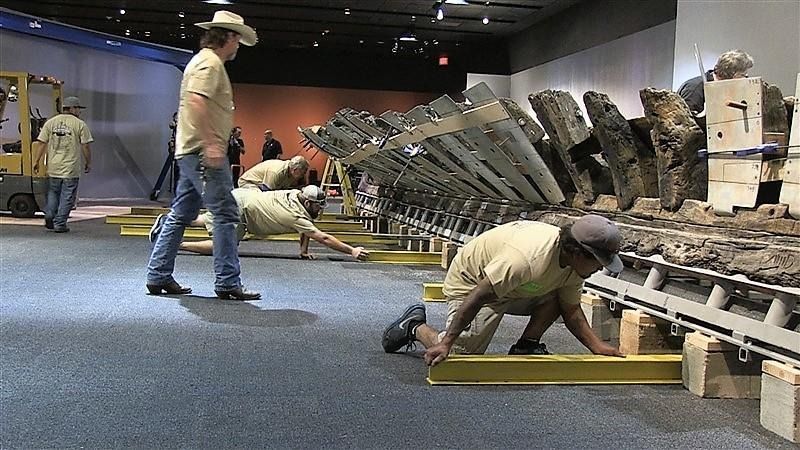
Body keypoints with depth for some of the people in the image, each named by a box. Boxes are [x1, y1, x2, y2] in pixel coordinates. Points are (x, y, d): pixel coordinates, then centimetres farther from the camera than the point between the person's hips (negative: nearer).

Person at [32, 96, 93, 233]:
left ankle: (49, 214, 5)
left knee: (53, 193, 21)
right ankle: (60, 224, 3)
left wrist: (36, 161, 8)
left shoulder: (50, 122, 6)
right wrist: (88, 163, 6)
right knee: (67, 197, 3)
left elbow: (41, 143, 3)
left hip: (53, 167, 4)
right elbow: (85, 147, -5)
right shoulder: (80, 124, -4)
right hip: (71, 169, -4)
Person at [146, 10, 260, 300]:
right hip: (204, 151, -11)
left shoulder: (204, 61, 22)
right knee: (225, 215, -8)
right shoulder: (210, 62, -10)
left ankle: (158, 276, 17)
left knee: (180, 216, 12)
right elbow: (196, 102, -24)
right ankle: (227, 283, -5)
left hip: (190, 152, 11)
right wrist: (210, 144, -27)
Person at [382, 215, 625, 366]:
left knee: (555, 298, -14)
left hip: (515, 289, 8)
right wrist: (445, 344, -37)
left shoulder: (574, 265, -12)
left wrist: (598, 347, -11)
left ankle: (525, 347, 1)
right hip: (470, 282, -7)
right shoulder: (528, 258, -40)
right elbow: (477, 297, -38)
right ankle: (415, 327, 11)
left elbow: (571, 311, 0)